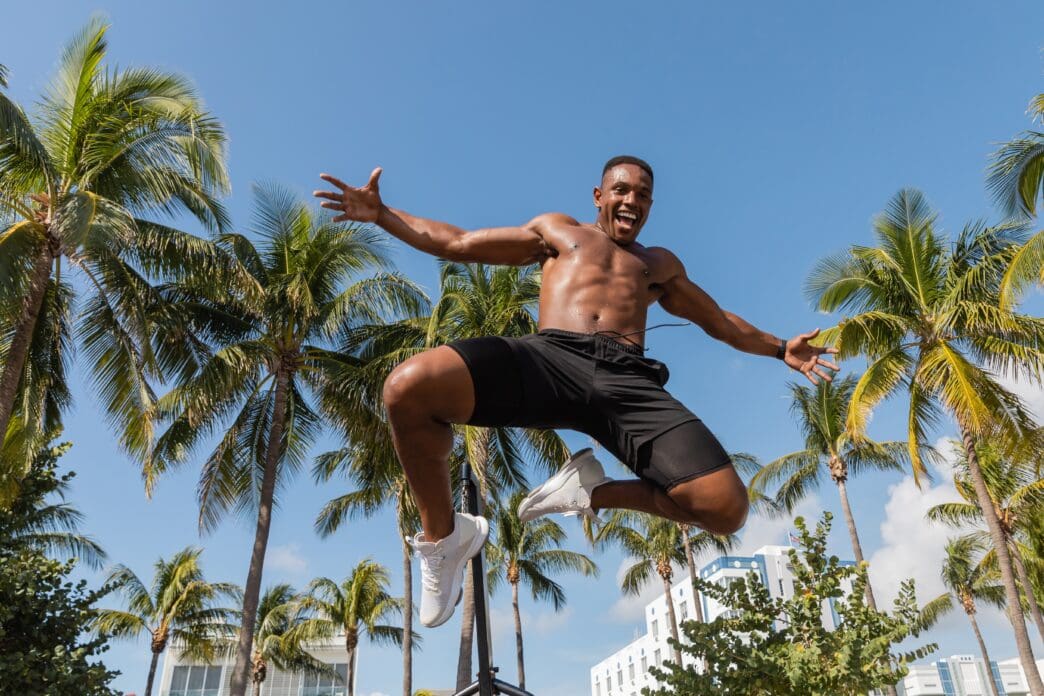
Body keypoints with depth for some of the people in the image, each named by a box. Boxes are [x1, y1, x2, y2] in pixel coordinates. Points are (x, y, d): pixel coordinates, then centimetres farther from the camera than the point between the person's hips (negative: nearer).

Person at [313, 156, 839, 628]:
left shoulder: (660, 264, 36)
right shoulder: (556, 230, 30)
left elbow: (718, 320, 44)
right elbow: (457, 243, 28)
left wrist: (780, 349, 33)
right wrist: (381, 214, 20)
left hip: (628, 381, 2)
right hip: (551, 359, -2)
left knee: (726, 508, -19)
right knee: (408, 387, -30)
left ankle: (593, 490, 6)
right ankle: (443, 536, -5)